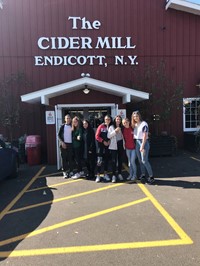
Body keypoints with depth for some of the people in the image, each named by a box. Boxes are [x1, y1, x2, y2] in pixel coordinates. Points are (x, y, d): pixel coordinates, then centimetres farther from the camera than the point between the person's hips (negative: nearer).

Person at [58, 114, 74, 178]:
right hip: (64, 144, -1)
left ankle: (71, 171, 11)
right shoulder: (62, 126, 4)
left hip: (70, 144, 1)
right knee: (64, 158, 1)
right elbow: (59, 135, 2)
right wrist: (62, 142, -8)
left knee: (70, 158, 2)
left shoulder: (72, 126, 7)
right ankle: (65, 172, 8)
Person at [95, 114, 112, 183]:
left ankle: (105, 174, 23)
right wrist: (103, 141, -13)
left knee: (106, 160, 11)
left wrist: (109, 141, -10)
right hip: (101, 145, -3)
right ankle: (98, 175, 1)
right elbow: (97, 136, -5)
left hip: (108, 146, 3)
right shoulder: (101, 126, -4)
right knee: (99, 160, -6)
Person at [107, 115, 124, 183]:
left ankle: (119, 174, 20)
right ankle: (114, 175, 1)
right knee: (114, 161, -5)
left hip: (121, 145, 4)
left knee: (120, 160, 9)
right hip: (114, 146, -4)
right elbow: (108, 136, -8)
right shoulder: (111, 127, 1)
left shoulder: (121, 127, 12)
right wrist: (115, 131, -15)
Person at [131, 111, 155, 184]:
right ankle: (143, 175, 18)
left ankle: (151, 177, -1)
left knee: (144, 161, -10)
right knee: (140, 160, 9)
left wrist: (142, 146, -19)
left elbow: (145, 136, -15)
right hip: (137, 142, 7)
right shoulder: (135, 125, 13)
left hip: (143, 142, -7)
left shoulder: (144, 124, -9)